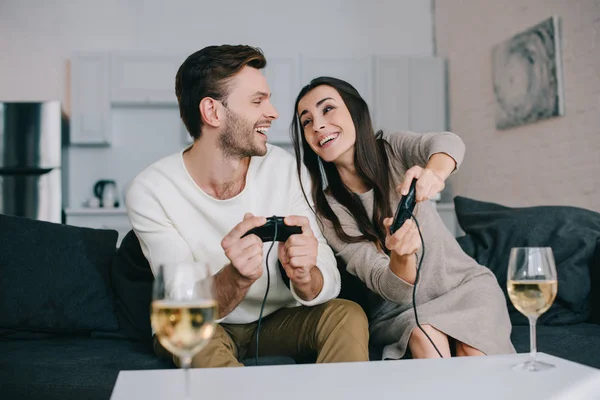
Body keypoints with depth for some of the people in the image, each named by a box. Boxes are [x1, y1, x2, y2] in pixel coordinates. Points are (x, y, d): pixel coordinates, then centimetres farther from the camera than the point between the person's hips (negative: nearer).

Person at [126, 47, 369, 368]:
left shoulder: (281, 167, -12)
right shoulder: (150, 192, -19)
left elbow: (328, 283, -16)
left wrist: (303, 276, -40)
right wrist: (237, 278, -44)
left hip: (277, 321, 2)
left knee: (348, 316, -25)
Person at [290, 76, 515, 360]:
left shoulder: (393, 150, -4)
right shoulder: (329, 211, -9)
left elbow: (448, 142, -29)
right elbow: (395, 290, -17)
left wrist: (434, 171, -54)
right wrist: (401, 255, -42)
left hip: (465, 285, 1)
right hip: (399, 312, 0)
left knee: (472, 351, -29)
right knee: (424, 334, -33)